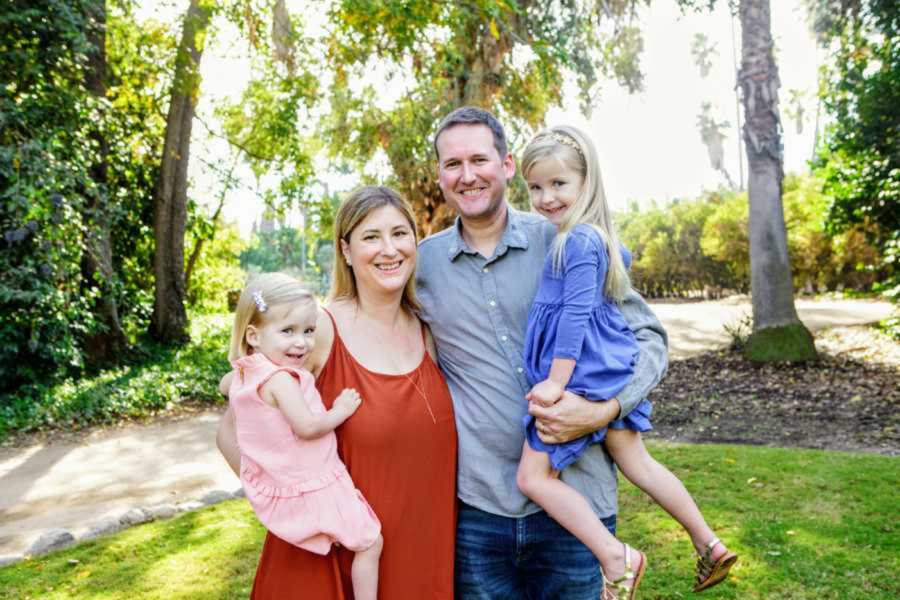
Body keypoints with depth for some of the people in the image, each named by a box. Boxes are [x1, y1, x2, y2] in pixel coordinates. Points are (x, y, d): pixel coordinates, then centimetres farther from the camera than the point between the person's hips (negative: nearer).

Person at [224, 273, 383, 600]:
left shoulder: (244, 373, 2)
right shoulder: (280, 378, -27)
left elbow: (226, 385, 24)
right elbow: (308, 427, -30)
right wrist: (341, 410, -16)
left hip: (271, 489, 9)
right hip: (312, 490, -9)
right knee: (371, 544, 4)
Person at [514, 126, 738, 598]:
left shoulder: (578, 240, -17)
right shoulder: (598, 237, 11)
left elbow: (575, 313, -21)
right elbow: (621, 257, 33)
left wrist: (556, 381, -21)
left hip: (582, 374, -10)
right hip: (608, 371, 10)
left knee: (533, 476, -3)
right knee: (637, 463, 20)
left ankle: (617, 558, -2)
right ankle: (708, 544, 31)